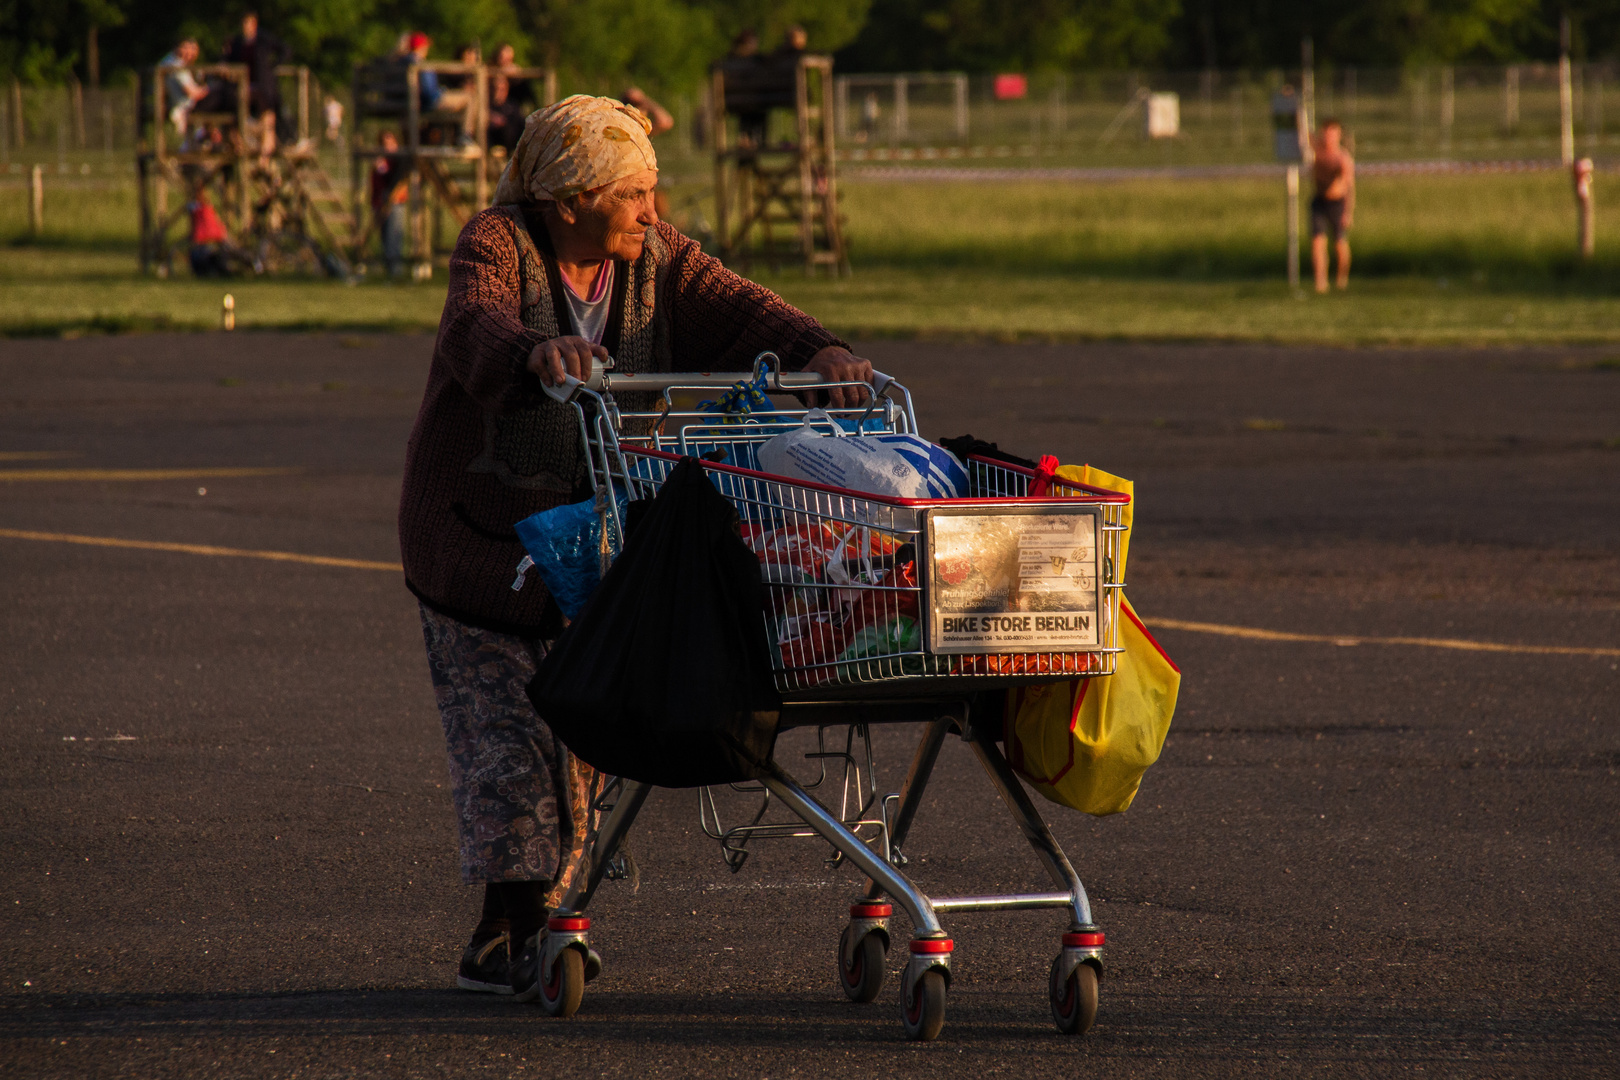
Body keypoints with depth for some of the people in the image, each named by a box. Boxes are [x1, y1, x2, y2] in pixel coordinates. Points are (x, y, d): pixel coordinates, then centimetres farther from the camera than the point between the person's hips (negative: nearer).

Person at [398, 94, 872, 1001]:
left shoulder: (654, 256, -2)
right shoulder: (499, 246, -17)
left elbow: (734, 308, -14)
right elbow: (477, 329, -37)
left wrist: (815, 350, -36)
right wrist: (535, 352, -61)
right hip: (483, 541, -5)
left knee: (577, 737, 2)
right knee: (505, 729, -10)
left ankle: (511, 938, 8)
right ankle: (507, 932, -9)